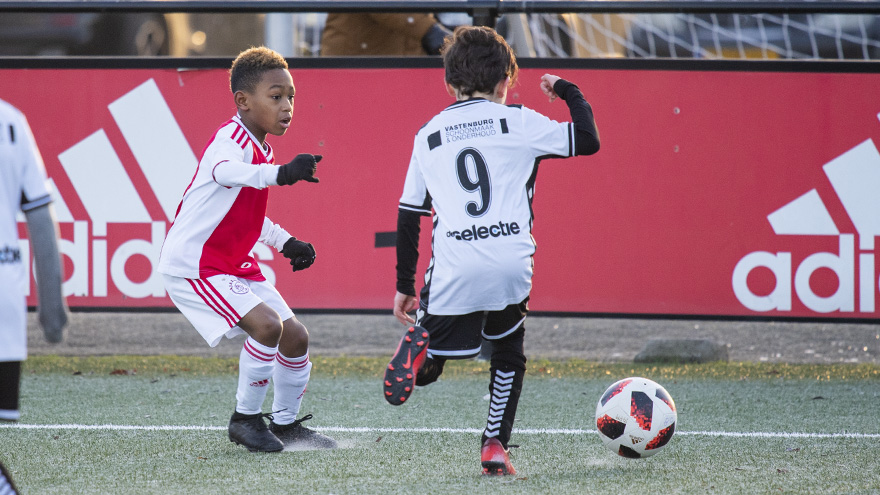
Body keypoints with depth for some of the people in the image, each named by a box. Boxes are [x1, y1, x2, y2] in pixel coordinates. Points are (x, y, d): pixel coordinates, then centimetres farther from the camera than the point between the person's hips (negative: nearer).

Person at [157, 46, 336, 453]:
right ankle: (245, 418, -7)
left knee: (295, 336, 8)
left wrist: (286, 242, 13)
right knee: (267, 324, -25)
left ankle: (286, 423, 27)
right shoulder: (231, 140, -21)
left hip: (235, 266, 10)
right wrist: (281, 173, -65)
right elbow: (225, 171, -48)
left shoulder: (261, 150, 10)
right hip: (193, 264, -10)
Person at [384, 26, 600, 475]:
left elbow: (408, 217, 15)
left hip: (452, 270, 1)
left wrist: (405, 286, 22)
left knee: (427, 365, 11)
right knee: (509, 356, 23)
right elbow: (587, 140, 5)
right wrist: (568, 92, 22)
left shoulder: (427, 137, 14)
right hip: (511, 265, -1)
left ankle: (419, 346, -24)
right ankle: (495, 445, 11)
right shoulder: (518, 122, 5)